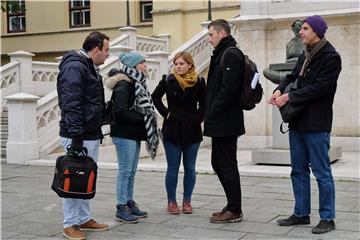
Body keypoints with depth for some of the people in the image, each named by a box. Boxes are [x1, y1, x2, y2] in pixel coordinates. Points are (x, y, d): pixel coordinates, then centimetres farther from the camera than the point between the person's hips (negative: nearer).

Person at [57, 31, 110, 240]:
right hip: (78, 136, -10)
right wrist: (76, 136, -25)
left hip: (92, 136, 10)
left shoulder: (90, 68, 17)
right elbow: (70, 104, -22)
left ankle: (84, 219, 26)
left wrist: (97, 131, 21)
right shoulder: (74, 67, -15)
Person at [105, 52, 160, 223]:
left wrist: (147, 121, 1)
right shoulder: (123, 85, -15)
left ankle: (130, 203, 23)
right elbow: (120, 112, -23)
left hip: (134, 134, 9)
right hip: (124, 134, -9)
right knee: (125, 171, -4)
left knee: (131, 171, 14)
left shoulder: (137, 83, 15)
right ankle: (121, 209, 4)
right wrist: (141, 119, -16)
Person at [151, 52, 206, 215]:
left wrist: (197, 119, -7)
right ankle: (171, 201, 14)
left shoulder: (199, 82, -1)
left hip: (192, 131, 1)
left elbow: (203, 105, 6)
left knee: (190, 168, 8)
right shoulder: (168, 81, -1)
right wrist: (165, 113, 1)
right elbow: (155, 97, 11)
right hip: (172, 130, -1)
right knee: (173, 168, 4)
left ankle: (187, 201, 19)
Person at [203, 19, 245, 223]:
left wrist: (213, 113, -15)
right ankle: (232, 206, 25)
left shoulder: (231, 55, -13)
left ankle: (235, 211, 8)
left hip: (225, 122, -10)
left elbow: (228, 89, -23)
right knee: (218, 164, 16)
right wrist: (210, 114, 13)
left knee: (227, 167, -2)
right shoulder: (223, 54, 18)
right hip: (221, 123, 10)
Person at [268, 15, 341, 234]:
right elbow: (292, 76, 16)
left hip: (316, 125, -8)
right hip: (297, 123, 8)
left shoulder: (331, 57, -11)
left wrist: (289, 98, -16)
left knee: (322, 173, 0)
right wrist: (280, 89, -6)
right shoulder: (305, 56, 13)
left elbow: (319, 88, -19)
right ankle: (301, 213, 25)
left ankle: (328, 218, 11)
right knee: (299, 171, 14)